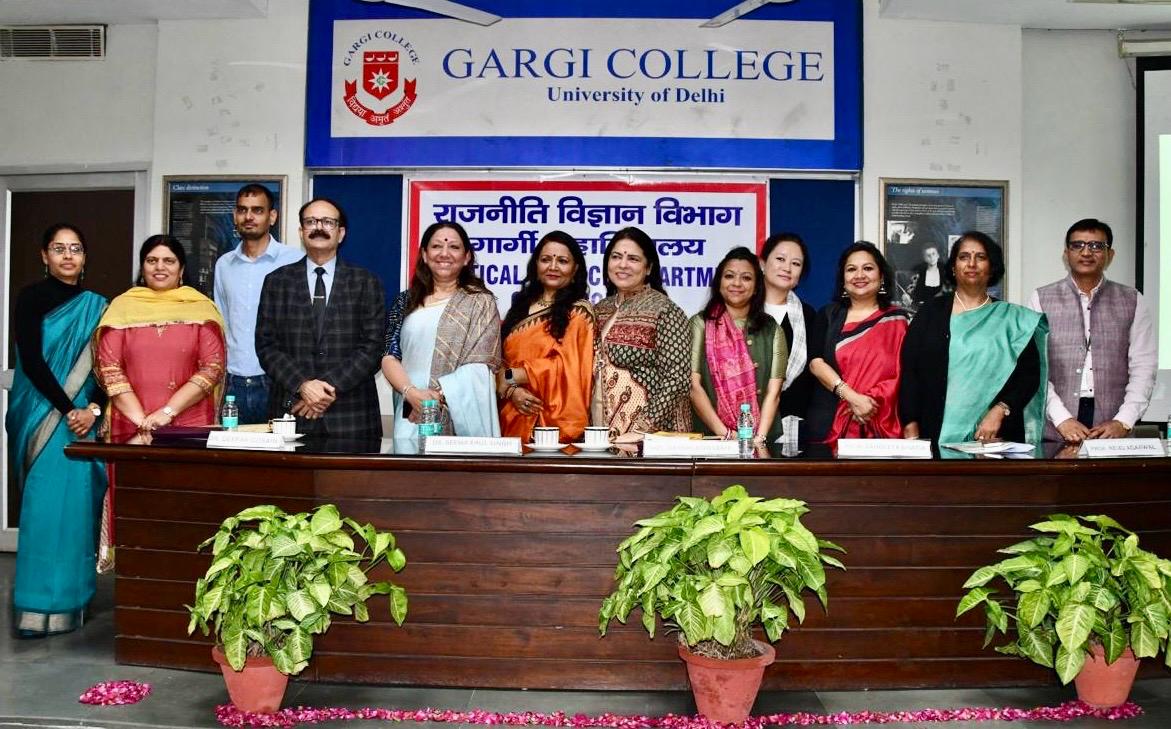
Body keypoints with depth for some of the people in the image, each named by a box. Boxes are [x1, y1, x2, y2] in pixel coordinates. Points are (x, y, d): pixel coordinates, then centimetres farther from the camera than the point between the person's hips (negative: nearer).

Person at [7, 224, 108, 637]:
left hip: (84, 417, 3)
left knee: (77, 503, 1)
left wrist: (92, 409, -11)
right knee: (45, 505, -4)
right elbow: (32, 360, -8)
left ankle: (71, 599, 10)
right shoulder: (31, 298, 0)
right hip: (41, 416, -3)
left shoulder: (97, 306, 10)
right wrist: (67, 410, -14)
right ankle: (39, 605, 3)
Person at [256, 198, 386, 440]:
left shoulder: (366, 283, 5)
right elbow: (266, 345, 3)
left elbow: (372, 347, -2)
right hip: (292, 411, 1)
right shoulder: (276, 281, 9)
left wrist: (330, 387, -13)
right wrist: (302, 385, -12)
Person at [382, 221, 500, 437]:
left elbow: (482, 365, -5)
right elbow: (390, 355, 6)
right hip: (410, 416, 3)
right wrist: (411, 393, -12)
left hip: (461, 416, -2)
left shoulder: (480, 302, 3)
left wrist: (438, 395, -15)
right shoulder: (405, 301, 13)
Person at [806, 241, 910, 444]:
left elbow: (903, 373, -2)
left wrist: (871, 401, -15)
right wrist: (852, 397, -15)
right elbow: (816, 362, -4)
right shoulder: (828, 315, 8)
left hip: (881, 425, -1)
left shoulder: (897, 320, 6)